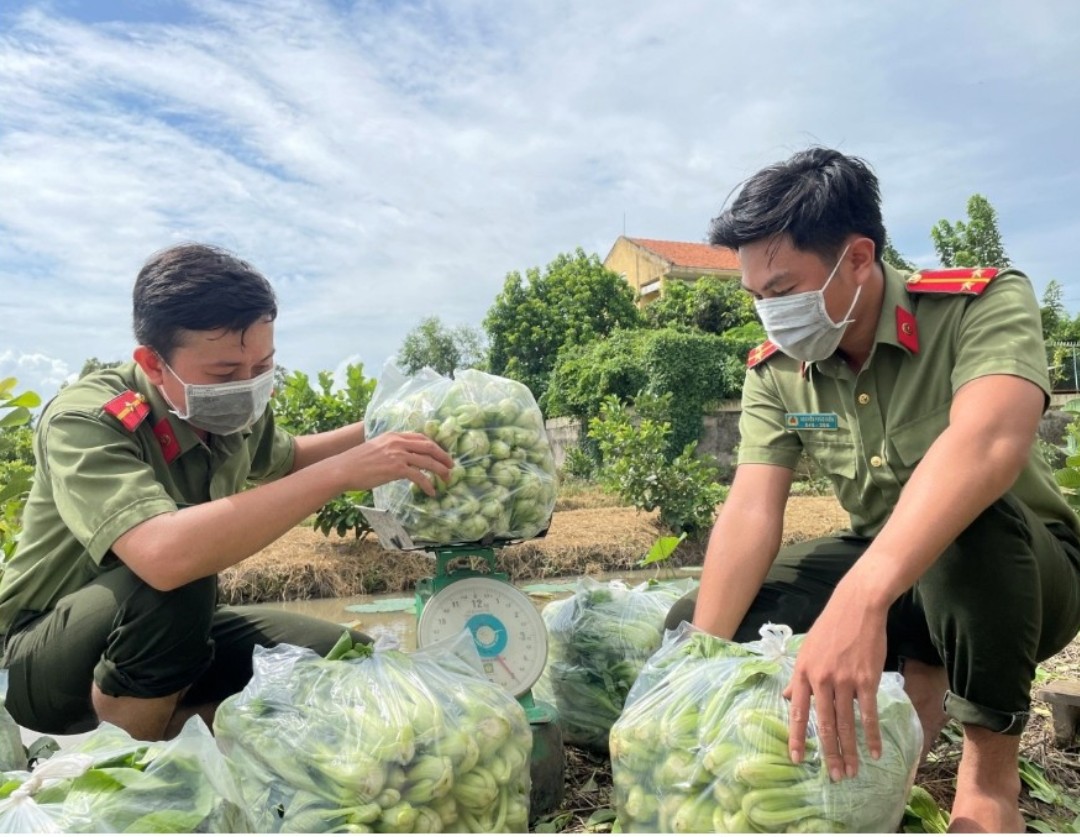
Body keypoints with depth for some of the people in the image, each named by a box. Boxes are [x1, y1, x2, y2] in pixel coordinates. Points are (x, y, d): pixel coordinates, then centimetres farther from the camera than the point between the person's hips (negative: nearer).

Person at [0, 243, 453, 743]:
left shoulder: (232, 408, -10)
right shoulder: (84, 422, -29)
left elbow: (283, 458, 14)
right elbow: (164, 556, -48)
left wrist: (374, 433, -4)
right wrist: (340, 471, -45)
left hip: (173, 638, 6)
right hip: (43, 656, -6)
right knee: (177, 581, -37)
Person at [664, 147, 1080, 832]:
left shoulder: (984, 304, -22)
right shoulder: (775, 372, -9)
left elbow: (988, 443, -42)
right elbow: (751, 511, -18)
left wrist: (861, 598, -56)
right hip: (878, 572, 5)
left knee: (971, 514, -39)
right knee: (689, 622, -9)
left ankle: (992, 768, -15)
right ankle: (920, 683, 5)